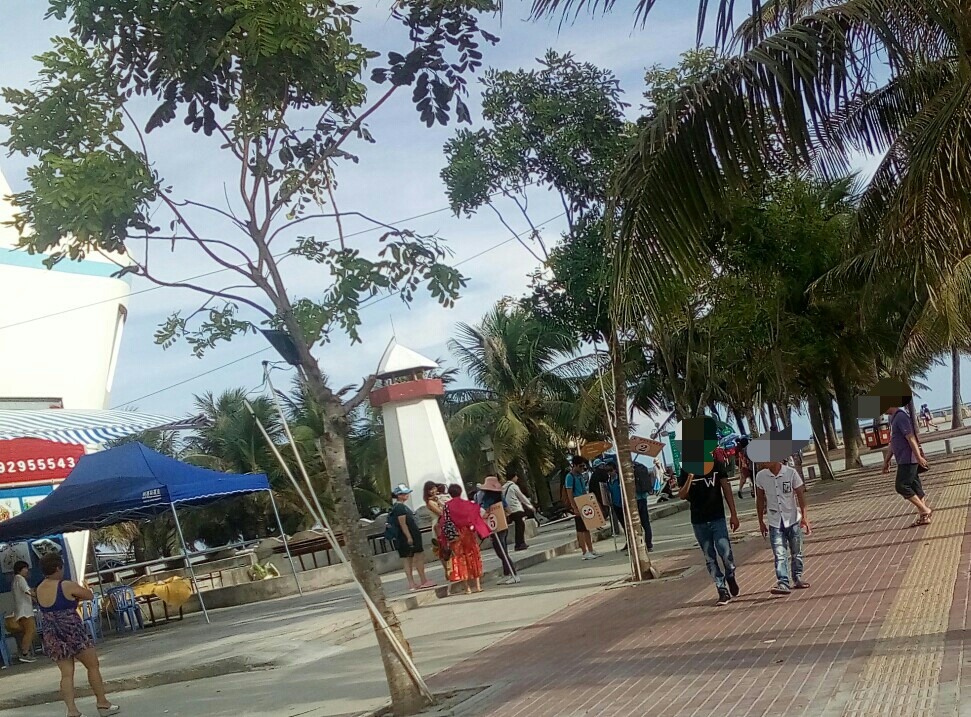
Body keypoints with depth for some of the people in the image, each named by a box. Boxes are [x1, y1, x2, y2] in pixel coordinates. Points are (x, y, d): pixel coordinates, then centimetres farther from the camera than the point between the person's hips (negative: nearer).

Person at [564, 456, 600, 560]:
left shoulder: (581, 476, 14)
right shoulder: (570, 477, -12)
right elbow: (569, 494, -16)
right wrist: (574, 508, -22)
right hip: (577, 506, -8)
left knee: (587, 529, 11)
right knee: (581, 530, -4)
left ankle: (591, 550, 17)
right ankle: (585, 553, -2)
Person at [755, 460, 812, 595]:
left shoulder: (791, 473, -12)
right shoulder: (761, 476, -5)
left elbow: (800, 495, -6)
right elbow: (760, 500, 7)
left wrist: (804, 517, -12)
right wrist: (761, 522, 10)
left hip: (793, 519, -1)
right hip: (775, 523, 1)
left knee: (796, 552, 12)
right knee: (780, 554, -9)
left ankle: (797, 578, 29)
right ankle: (783, 584, -12)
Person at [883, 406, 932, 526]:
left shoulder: (901, 416, -15)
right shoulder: (893, 418, 17)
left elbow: (911, 437, -21)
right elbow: (893, 443, 24)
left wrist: (919, 457, -24)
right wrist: (886, 460, 25)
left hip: (908, 460, -10)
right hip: (904, 460, 10)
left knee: (901, 486, -10)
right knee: (915, 487, 9)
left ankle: (925, 510, -5)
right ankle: (923, 517, 12)